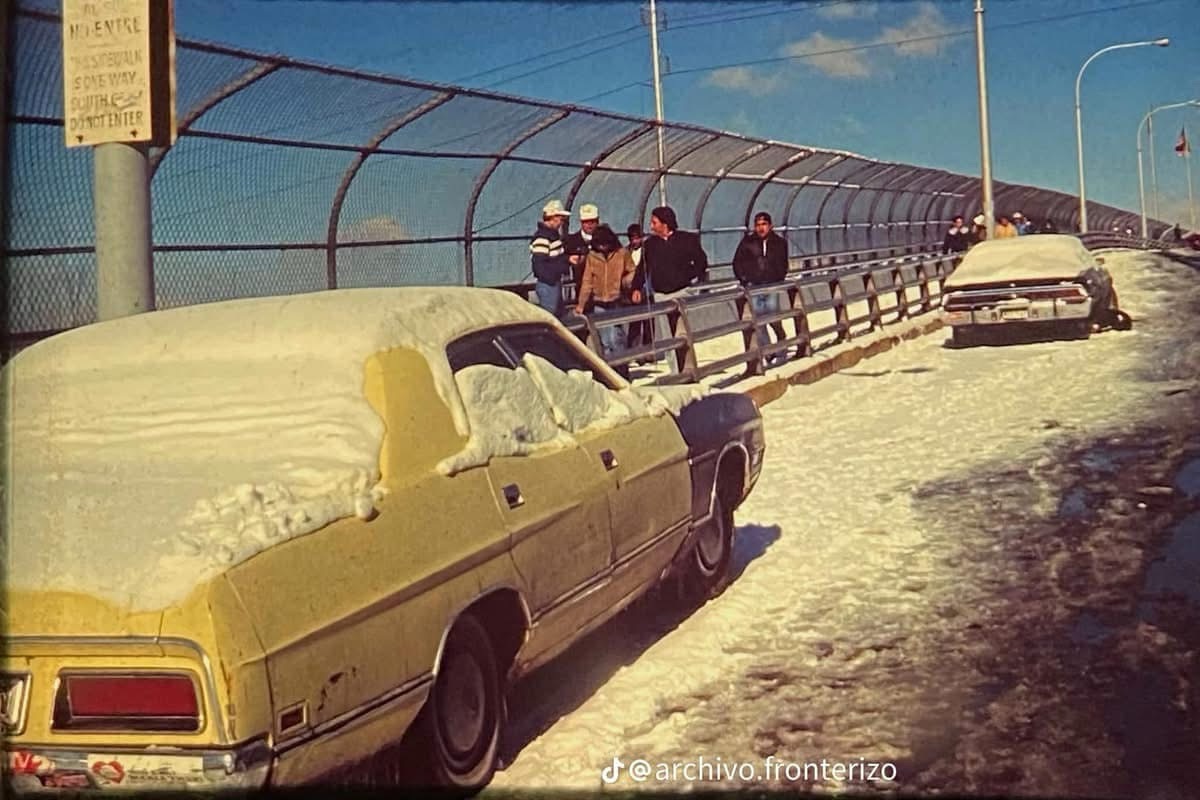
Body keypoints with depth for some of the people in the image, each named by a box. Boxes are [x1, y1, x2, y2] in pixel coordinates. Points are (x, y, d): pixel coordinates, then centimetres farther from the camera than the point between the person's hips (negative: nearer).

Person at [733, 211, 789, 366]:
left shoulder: (779, 242, 7)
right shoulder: (748, 242, 2)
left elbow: (783, 265, 16)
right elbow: (737, 262, 9)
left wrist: (777, 280, 4)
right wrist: (744, 279, 1)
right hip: (753, 287, 0)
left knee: (773, 318, -11)